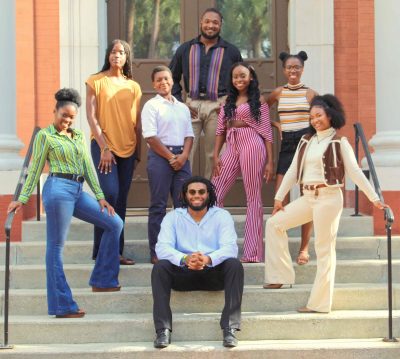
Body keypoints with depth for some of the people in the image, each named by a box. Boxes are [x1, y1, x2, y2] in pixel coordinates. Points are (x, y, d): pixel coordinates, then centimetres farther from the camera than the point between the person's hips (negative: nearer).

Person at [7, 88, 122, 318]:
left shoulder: (79, 135, 18)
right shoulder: (45, 135, 1)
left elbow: (88, 167, 16)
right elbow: (35, 169, 1)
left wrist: (100, 196, 10)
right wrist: (23, 199, -2)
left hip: (78, 191, 7)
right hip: (59, 189, -7)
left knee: (115, 223, 2)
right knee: (56, 248, -4)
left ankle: (102, 279, 10)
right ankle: (63, 306, -2)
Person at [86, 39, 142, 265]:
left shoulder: (133, 87, 12)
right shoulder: (96, 82, 1)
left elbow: (137, 122, 13)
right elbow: (91, 116, -5)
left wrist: (139, 150, 8)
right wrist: (104, 148, -12)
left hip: (128, 148, 4)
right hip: (103, 146, -4)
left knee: (121, 200, 5)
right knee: (109, 194, -15)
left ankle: (116, 251, 9)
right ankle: (102, 250, -6)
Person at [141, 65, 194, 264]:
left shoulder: (183, 108, 17)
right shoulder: (151, 106, 0)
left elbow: (189, 135, 12)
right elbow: (151, 137, -8)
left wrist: (183, 156, -6)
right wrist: (171, 157, -11)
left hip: (181, 157, 5)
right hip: (159, 156, -5)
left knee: (184, 203, 2)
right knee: (158, 205, -3)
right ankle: (156, 252, 0)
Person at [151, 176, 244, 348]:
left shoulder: (222, 216, 2)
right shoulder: (173, 217, 3)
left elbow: (230, 247, -13)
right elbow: (162, 248, -12)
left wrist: (208, 259, -36)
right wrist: (185, 259, -34)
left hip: (214, 272, 0)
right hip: (183, 274, 1)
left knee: (234, 265, -29)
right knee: (160, 267, -27)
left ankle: (229, 328, -30)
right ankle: (163, 329, -29)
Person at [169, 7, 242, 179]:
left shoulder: (231, 51, 9)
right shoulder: (185, 49, 11)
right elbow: (173, 78, 15)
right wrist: (178, 104, 2)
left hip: (217, 107, 0)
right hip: (191, 106, 0)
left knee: (214, 155, 5)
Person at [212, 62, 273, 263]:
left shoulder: (258, 102, 5)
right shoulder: (228, 102, 17)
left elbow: (267, 132, 2)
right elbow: (220, 130, 14)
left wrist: (270, 162, -4)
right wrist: (215, 155, 2)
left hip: (252, 146, -5)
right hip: (231, 148, 5)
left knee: (253, 198, -2)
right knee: (214, 195, -1)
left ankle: (253, 252, 1)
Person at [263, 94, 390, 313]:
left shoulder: (339, 142, -3)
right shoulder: (306, 141, 13)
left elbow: (355, 172, -5)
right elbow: (293, 170, 14)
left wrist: (374, 198, -9)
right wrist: (279, 197, 11)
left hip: (328, 197, -6)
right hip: (307, 197, 7)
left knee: (324, 249, -4)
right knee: (275, 223, 2)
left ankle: (319, 303, 1)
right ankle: (280, 276, 7)